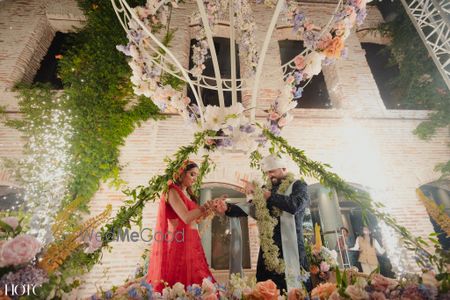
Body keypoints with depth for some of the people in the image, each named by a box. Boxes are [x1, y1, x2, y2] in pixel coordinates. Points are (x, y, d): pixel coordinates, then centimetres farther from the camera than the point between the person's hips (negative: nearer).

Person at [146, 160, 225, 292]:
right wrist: (206, 206, -13)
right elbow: (186, 218, -21)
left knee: (195, 282, 8)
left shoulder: (187, 194, 16)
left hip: (191, 242, 8)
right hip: (179, 243, -8)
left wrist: (210, 207, 4)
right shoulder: (172, 191, -10)